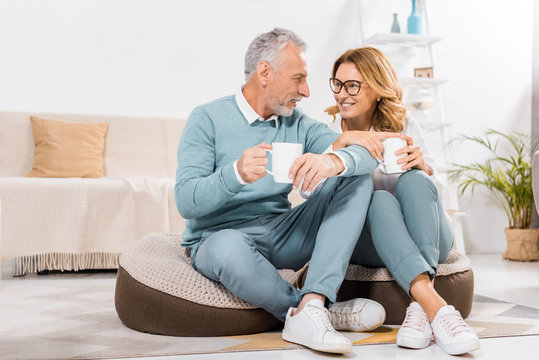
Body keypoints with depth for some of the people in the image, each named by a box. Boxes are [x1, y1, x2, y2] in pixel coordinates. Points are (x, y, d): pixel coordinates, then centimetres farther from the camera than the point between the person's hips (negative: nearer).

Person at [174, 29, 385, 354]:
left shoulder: (297, 123, 8)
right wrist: (236, 174, -35)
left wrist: (333, 161, -31)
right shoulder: (208, 119, -5)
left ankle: (310, 309, -28)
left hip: (282, 237, 5)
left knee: (357, 179, -9)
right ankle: (329, 312, -15)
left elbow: (367, 156, -7)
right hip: (220, 238, -5)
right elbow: (186, 202, -15)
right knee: (228, 249, -40)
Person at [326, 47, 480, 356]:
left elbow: (435, 188, -3)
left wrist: (422, 164, -26)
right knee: (380, 200, -33)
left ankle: (420, 307, -45)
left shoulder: (404, 125, 6)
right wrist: (343, 141, -27)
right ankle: (435, 307, -53)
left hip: (427, 240, 1)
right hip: (366, 242, 0)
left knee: (413, 181, -30)